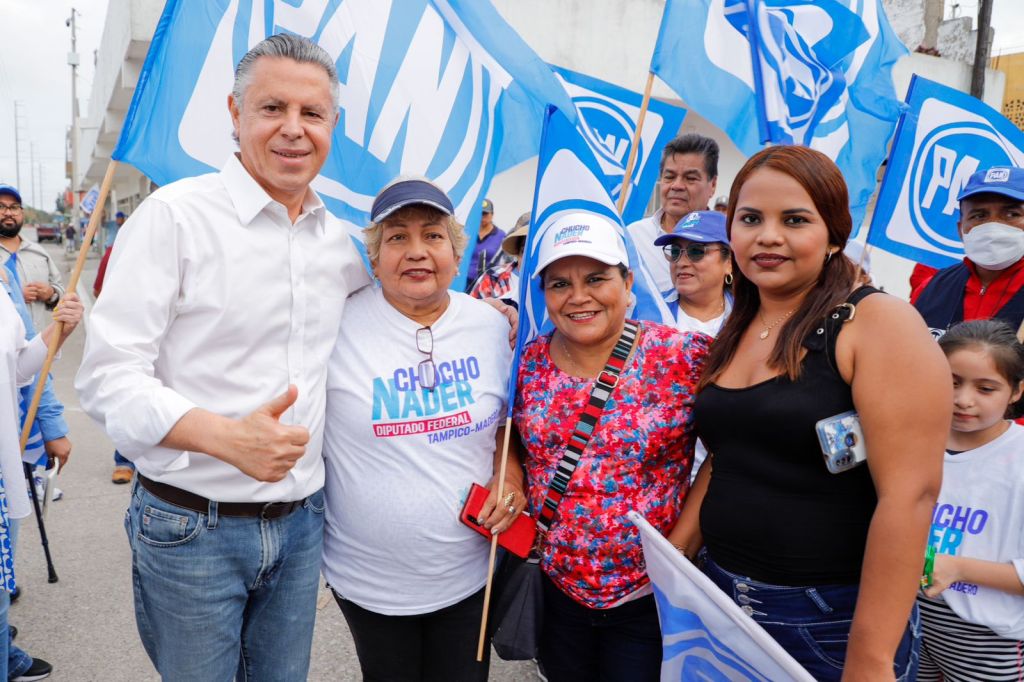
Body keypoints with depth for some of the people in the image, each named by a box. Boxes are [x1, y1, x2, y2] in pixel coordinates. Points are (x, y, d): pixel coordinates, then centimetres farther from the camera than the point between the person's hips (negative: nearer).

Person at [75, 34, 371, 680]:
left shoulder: (341, 239, 5)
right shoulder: (174, 214, -11)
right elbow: (108, 377, -14)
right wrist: (227, 438, -28)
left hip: (300, 524, 5)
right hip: (191, 526, -4)